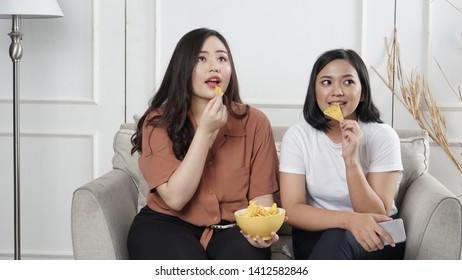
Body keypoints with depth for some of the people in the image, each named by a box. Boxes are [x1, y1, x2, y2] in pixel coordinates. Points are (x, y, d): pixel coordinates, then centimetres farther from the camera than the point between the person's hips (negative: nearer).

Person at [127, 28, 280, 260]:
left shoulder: (254, 121, -2)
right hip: (168, 224, -1)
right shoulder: (158, 122, -6)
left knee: (244, 256, -31)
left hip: (231, 227, 2)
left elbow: (261, 194, -1)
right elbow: (175, 198, -15)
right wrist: (206, 131, -21)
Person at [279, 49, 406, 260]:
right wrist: (349, 219, -32)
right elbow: (292, 210, -16)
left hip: (376, 238, -1)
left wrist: (351, 161, -30)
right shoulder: (297, 136, -8)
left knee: (337, 240, -34)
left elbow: (377, 214, -16)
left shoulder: (382, 136, -11)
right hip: (316, 234, 1)